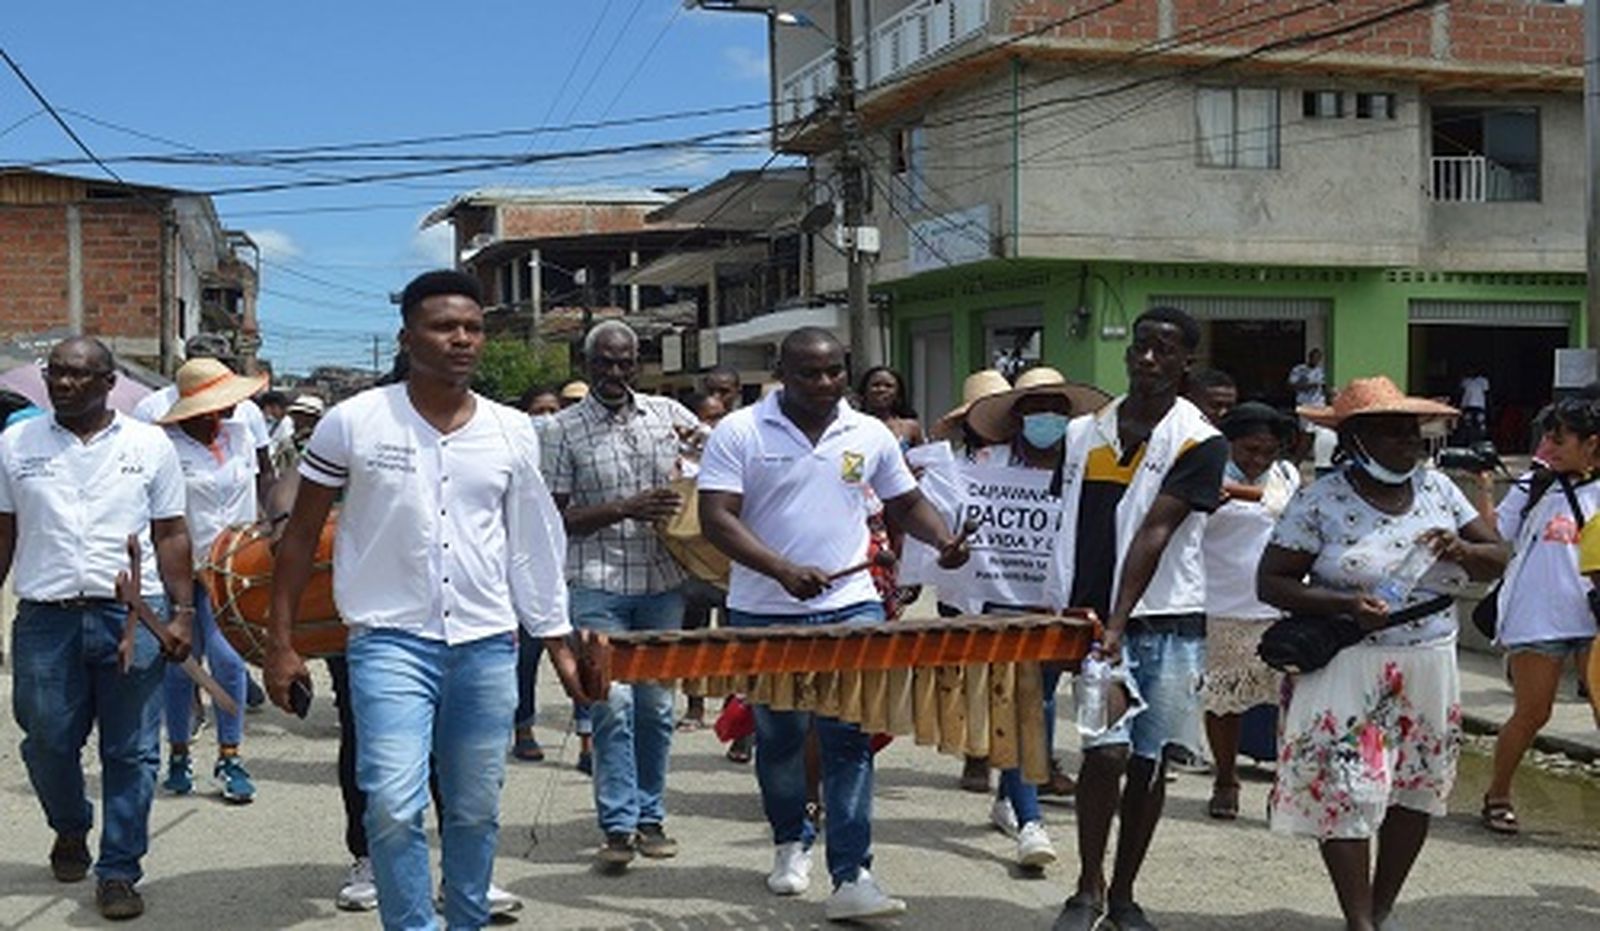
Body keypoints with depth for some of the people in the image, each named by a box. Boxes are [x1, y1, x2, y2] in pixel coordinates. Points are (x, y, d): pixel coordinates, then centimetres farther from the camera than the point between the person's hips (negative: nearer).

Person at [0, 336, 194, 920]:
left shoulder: (150, 446, 5)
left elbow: (171, 537, 6)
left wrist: (183, 612, -1)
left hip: (134, 615, -1)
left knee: (131, 752, 2)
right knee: (48, 742, 10)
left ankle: (119, 872, 13)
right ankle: (70, 830, 39)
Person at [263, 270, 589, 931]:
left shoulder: (512, 432, 6)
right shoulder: (353, 424, -2)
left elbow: (531, 546, 14)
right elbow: (300, 537, 4)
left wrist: (559, 644, 12)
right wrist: (280, 644, 1)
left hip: (489, 647, 3)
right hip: (390, 642, -3)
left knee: (476, 812, 11)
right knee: (394, 808, -12)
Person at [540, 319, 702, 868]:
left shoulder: (667, 413, 8)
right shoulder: (565, 430, -1)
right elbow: (556, 518, -4)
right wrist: (626, 509, -16)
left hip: (663, 582, 3)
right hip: (597, 586, -3)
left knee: (656, 705, 10)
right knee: (613, 704, -9)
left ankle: (650, 817, 21)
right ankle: (618, 827, -1)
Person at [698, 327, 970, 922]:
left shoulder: (871, 435, 6)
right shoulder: (740, 432, -5)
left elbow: (907, 503, 18)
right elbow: (716, 518, -12)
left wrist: (944, 540, -3)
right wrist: (784, 570, -25)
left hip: (850, 609, 1)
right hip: (764, 613, -1)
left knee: (849, 738, -8)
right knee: (778, 738, 13)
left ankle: (851, 877, -7)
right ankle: (790, 842, 37)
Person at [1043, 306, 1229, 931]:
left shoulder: (1200, 442, -3)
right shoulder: (1083, 432, 8)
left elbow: (1155, 533, -14)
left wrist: (1118, 622, -22)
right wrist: (1059, 606, 9)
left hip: (1167, 624, -1)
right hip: (1089, 617, 1)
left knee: (1149, 762, 7)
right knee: (1106, 751, -11)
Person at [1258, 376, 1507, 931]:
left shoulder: (1436, 489, 7)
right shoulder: (1321, 501, -8)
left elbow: (1496, 558, 11)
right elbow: (1271, 582, -9)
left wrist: (1461, 551, -12)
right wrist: (1345, 604, -22)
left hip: (1429, 670, 5)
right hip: (1347, 671, -5)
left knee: (1417, 790, 11)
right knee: (1345, 793, -8)